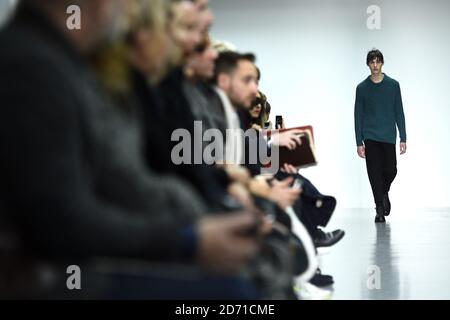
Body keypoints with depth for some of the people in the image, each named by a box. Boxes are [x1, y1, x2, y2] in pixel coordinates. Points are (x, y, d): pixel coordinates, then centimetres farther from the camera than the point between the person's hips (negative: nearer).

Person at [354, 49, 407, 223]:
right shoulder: (362, 88, 3)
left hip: (388, 137, 0)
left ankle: (384, 193, 31)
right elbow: (358, 116, 4)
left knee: (390, 170, -2)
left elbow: (399, 113, 4)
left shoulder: (393, 85, 3)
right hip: (370, 138, 0)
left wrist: (403, 138, -2)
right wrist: (359, 142, -2)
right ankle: (379, 209, 5)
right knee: (374, 173, -3)